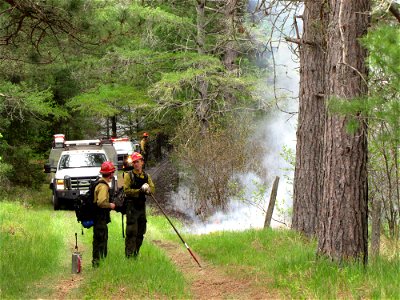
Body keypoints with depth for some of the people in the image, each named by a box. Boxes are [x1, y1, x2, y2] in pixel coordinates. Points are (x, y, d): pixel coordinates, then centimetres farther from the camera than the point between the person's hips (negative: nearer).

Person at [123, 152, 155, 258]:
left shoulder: (146, 176, 12)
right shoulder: (129, 175, -3)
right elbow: (127, 190, -12)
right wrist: (140, 190, -19)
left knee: (141, 232, 9)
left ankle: (135, 253, 19)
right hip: (132, 206, -6)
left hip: (142, 206, 6)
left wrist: (147, 189, -18)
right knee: (131, 232, -11)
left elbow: (152, 189, 5)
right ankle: (128, 254, -10)